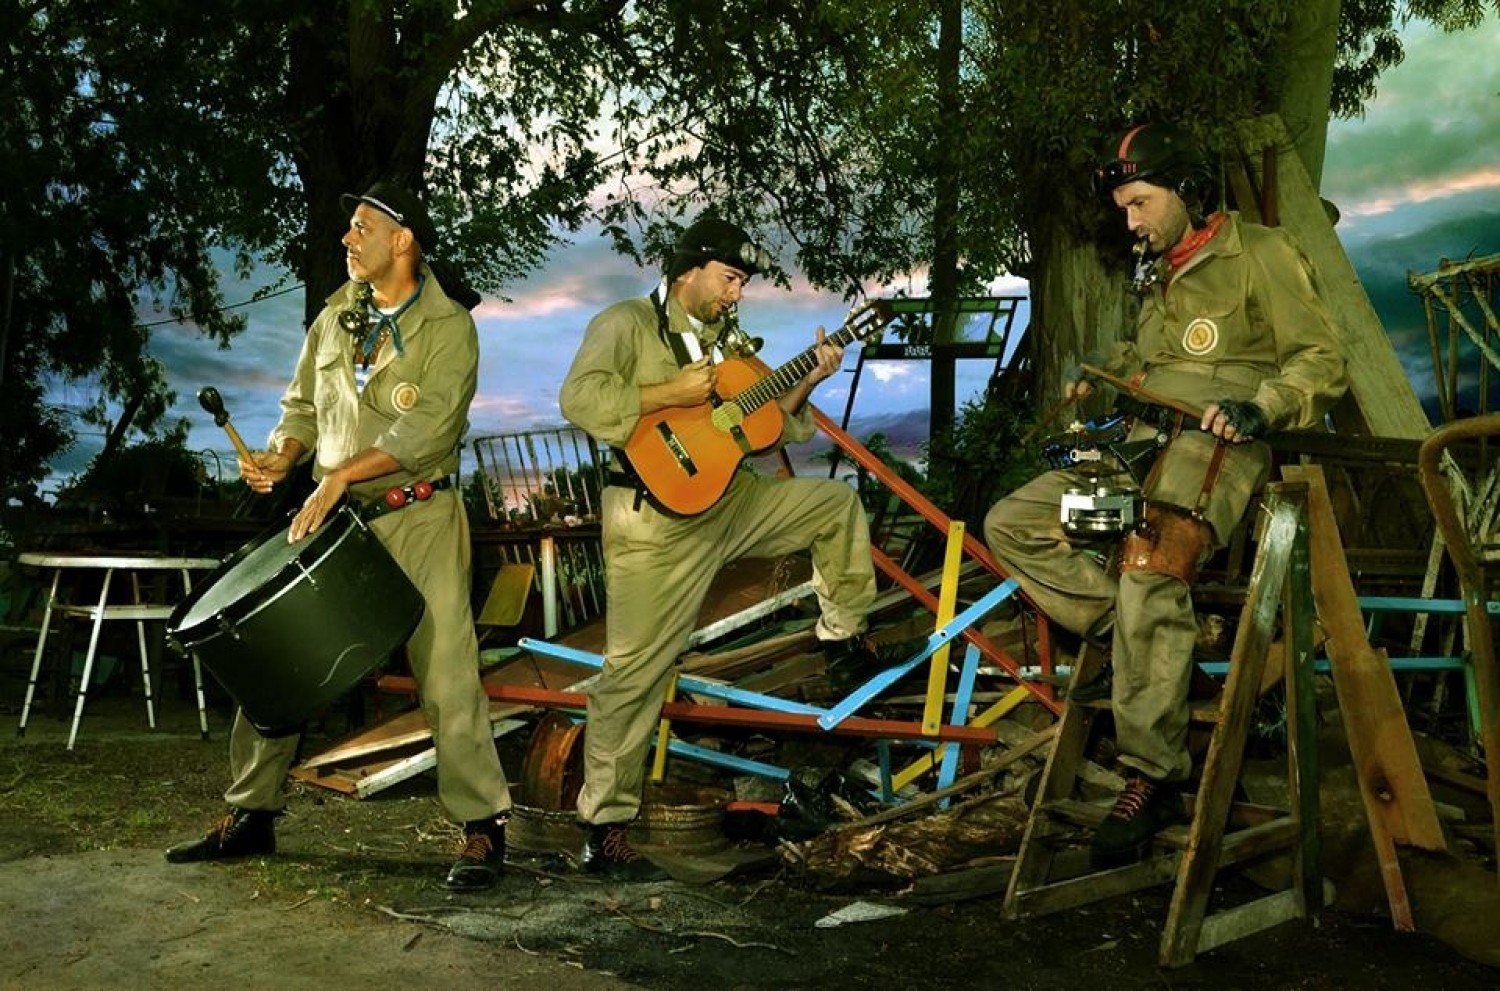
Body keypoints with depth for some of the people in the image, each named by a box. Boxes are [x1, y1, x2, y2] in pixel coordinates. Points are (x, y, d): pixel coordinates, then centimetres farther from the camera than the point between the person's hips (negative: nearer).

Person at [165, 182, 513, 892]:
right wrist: (280, 457, -4)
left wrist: (341, 475, -25)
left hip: (417, 518, -6)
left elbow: (427, 427, -19)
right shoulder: (336, 315, 12)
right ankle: (251, 815, 20)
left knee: (445, 672, -9)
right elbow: (304, 405, 16)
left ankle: (483, 827, 1)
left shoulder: (448, 326, -8)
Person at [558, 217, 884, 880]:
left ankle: (843, 634, 23)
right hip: (655, 519, -7)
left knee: (836, 502, 10)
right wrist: (673, 394, -20)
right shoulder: (628, 324, -5)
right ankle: (604, 831, 3)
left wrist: (806, 383, 3)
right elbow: (580, 398, -21)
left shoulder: (723, 342, 18)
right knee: (635, 672, -6)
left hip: (728, 498, 7)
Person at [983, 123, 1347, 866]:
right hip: (1142, 441, 9)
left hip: (1217, 443, -8)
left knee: (1150, 574, -31)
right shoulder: (1158, 276, 24)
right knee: (1011, 524, -6)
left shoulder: (1259, 254, 0)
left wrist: (1260, 408, -23)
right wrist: (1097, 370, 17)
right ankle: (1145, 637, -13)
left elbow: (1322, 363, -5)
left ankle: (1152, 777, -24)